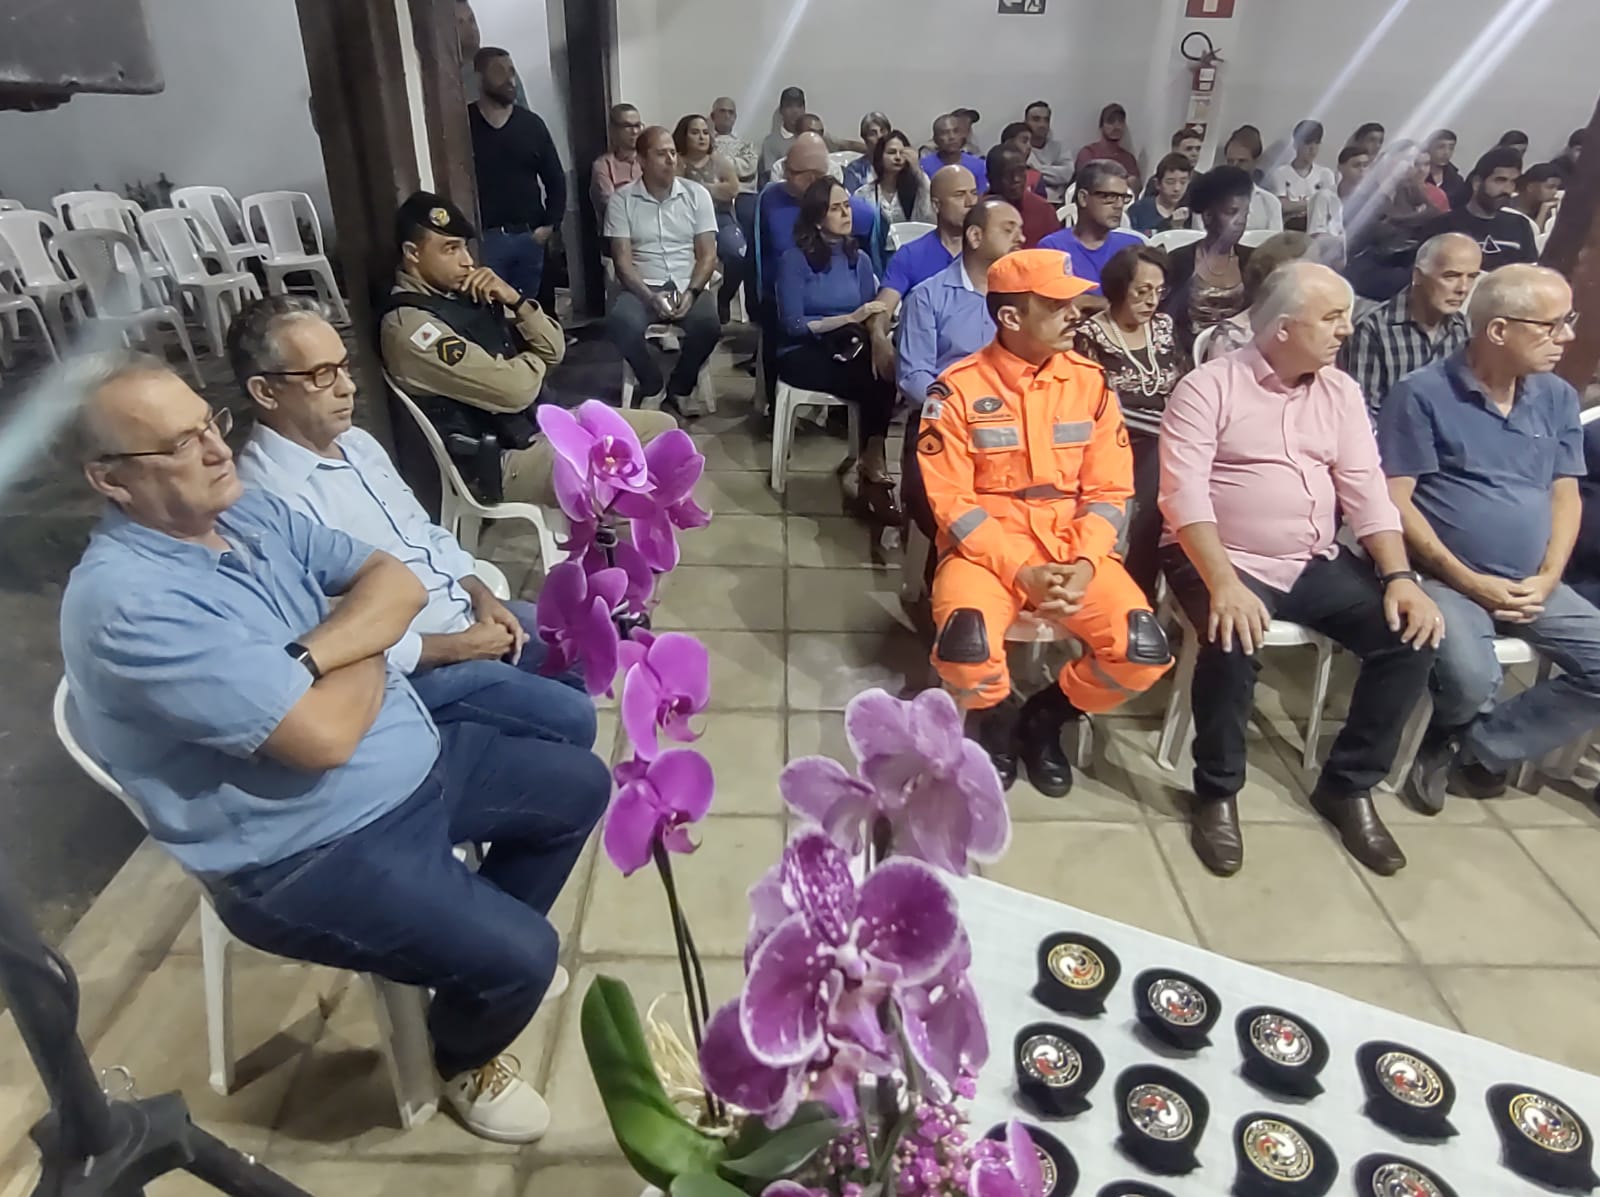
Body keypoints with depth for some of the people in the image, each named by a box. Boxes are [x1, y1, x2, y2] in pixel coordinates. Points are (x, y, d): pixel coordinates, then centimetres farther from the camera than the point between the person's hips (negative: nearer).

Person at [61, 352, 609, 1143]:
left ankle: (481, 948, 35)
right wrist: (368, 659, -9)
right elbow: (323, 735, -30)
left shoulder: (247, 510, 1)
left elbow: (397, 582, -1)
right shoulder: (127, 600, -26)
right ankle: (464, 1061, 18)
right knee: (520, 956, -20)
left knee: (579, 785, 14)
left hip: (418, 761, 9)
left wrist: (312, 655, -20)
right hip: (310, 853, -9)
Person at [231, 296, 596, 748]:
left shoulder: (357, 442, 6)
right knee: (570, 719, -15)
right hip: (406, 668, -9)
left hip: (468, 616, 9)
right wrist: (457, 647, -18)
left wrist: (483, 597, -1)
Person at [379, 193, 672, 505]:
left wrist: (514, 299, -9)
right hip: (503, 457, -9)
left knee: (662, 427, 5)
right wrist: (534, 357, -2)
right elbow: (514, 389, -24)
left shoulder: (467, 292, 8)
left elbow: (554, 351, 7)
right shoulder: (407, 324, -18)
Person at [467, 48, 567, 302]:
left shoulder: (531, 123, 10)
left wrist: (550, 224, 1)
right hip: (484, 238, -4)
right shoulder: (463, 123, -1)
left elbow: (555, 179, 13)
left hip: (529, 236, 4)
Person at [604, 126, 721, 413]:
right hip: (642, 287, 0)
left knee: (708, 324, -33)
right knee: (620, 323, -33)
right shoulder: (622, 200, 3)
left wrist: (691, 293, -15)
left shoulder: (697, 194, 6)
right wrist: (650, 297, -19)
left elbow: (708, 255, 2)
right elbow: (623, 260, -2)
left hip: (689, 284, 1)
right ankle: (652, 387, -4)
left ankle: (678, 389, -4)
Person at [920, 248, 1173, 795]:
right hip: (986, 546, -3)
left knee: (1145, 649, -18)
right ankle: (996, 718, 7)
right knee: (967, 650, -32)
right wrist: (1020, 571, -19)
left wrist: (1085, 565, -14)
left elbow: (1109, 489, 3)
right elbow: (951, 499, -10)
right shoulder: (958, 388, -7)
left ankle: (1044, 718, 12)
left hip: (1072, 545, 3)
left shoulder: (1091, 382, 3)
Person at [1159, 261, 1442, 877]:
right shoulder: (1207, 387, -7)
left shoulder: (1341, 392, 10)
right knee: (1235, 644, -33)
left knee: (1411, 636, -12)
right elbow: (1184, 492, -18)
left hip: (1317, 563, 6)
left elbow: (1367, 490, 5)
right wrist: (1223, 582, -30)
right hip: (1223, 559, -6)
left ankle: (1348, 786, 7)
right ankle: (1217, 792, -8)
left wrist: (1400, 577, -9)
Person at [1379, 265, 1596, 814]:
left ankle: (1477, 752, 3)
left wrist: (1548, 579, -5)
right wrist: (1468, 580, -16)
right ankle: (1457, 732, 7)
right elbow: (1394, 500, -12)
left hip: (1530, 584, 7)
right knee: (1471, 679, -31)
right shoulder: (1422, 393, -7)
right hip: (1445, 577, -6)